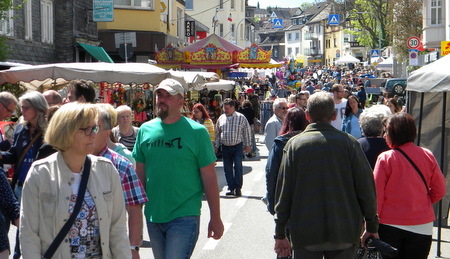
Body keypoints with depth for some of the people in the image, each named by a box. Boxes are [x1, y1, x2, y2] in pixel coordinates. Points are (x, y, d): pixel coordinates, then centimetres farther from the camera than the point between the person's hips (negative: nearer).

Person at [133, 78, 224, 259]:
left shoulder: (196, 132, -7)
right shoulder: (145, 130, 4)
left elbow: (209, 178, -5)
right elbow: (140, 174, 11)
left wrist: (215, 218, -4)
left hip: (184, 217, -5)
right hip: (153, 217, 5)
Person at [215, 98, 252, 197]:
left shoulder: (241, 117, -1)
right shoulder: (221, 118, 7)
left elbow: (247, 132, 4)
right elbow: (217, 134, 15)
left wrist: (247, 145, 3)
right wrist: (216, 146, 13)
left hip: (237, 146, -3)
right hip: (225, 147, 3)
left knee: (238, 166, -10)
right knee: (227, 168, 4)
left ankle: (238, 188, -3)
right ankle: (231, 188, 12)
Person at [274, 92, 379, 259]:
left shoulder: (294, 144, -4)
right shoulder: (348, 142, -5)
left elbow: (284, 191, -3)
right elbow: (366, 188, -3)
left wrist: (280, 234, 5)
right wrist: (372, 226, 9)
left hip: (305, 234, 0)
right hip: (345, 232, 0)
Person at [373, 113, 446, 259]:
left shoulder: (385, 158, -13)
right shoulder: (427, 156, -4)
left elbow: (376, 194, -11)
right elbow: (439, 190, 2)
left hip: (390, 225, -2)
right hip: (422, 224, 2)